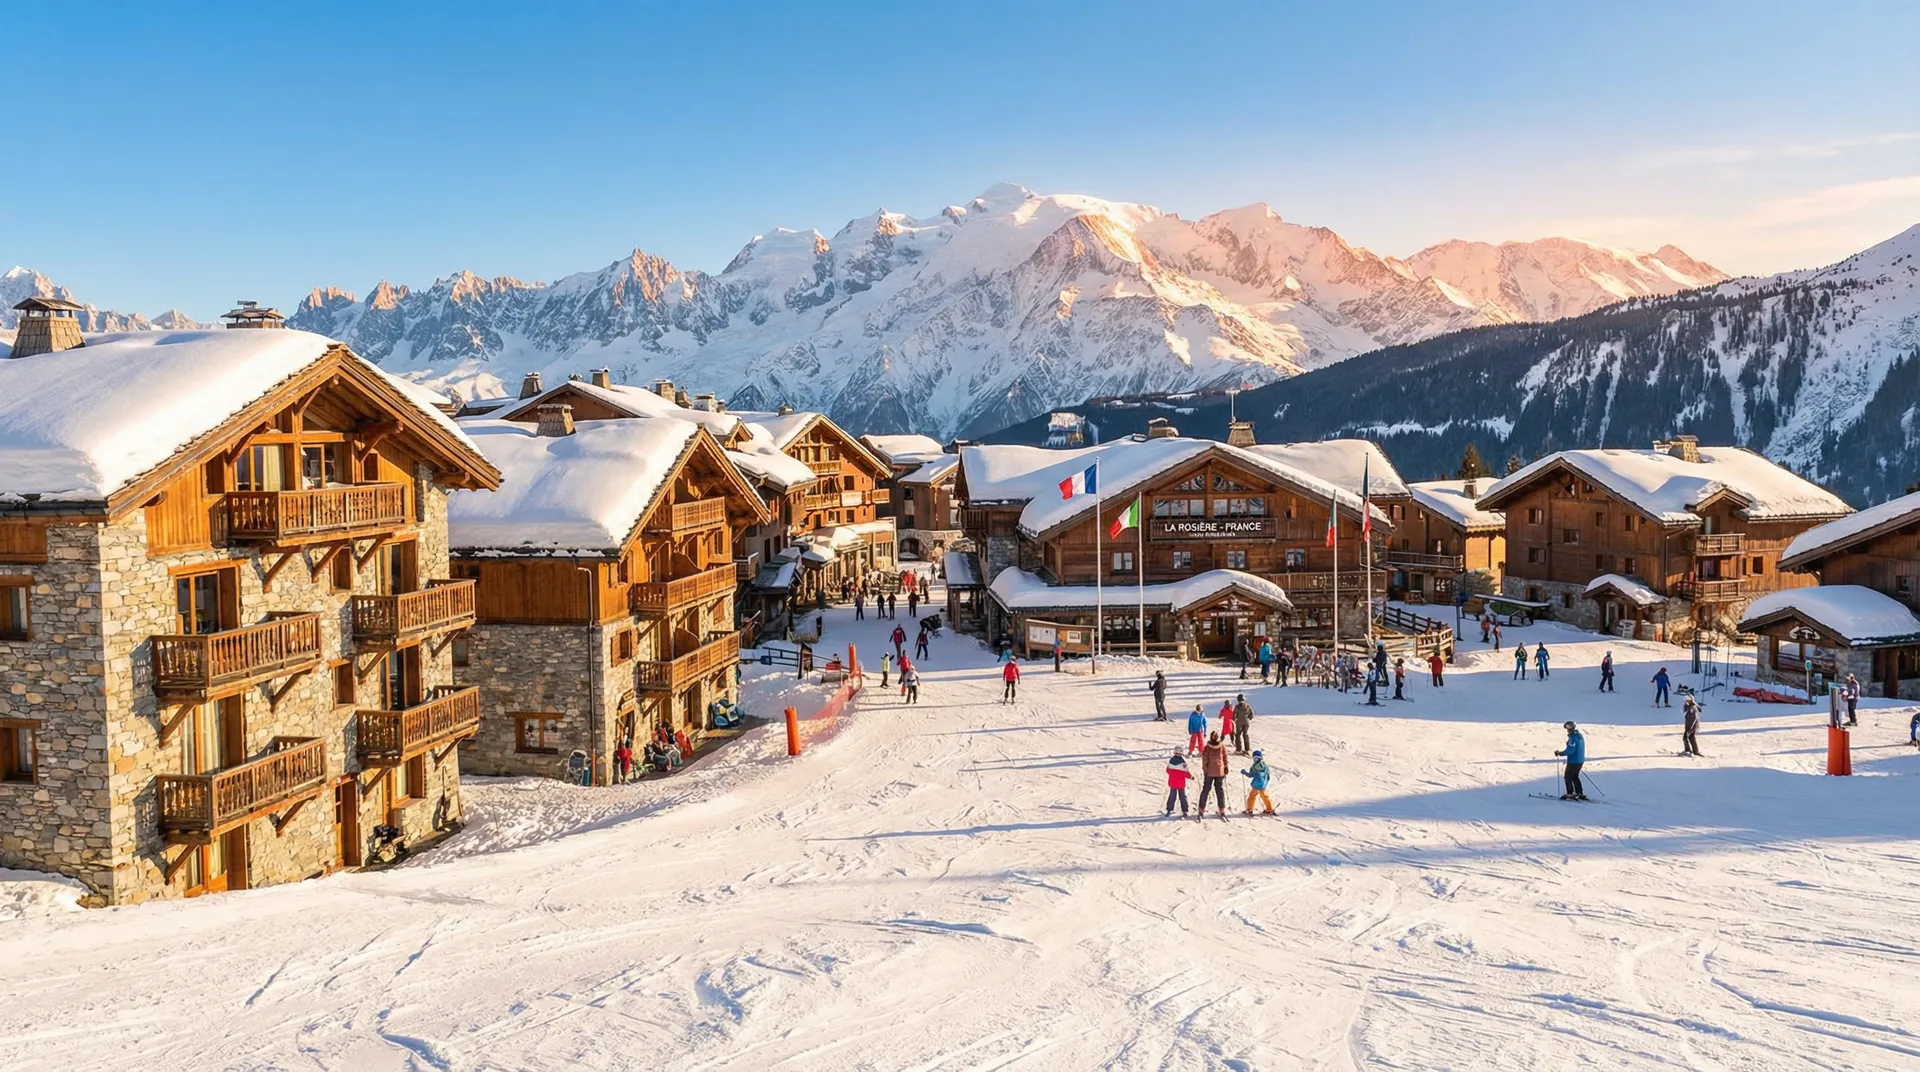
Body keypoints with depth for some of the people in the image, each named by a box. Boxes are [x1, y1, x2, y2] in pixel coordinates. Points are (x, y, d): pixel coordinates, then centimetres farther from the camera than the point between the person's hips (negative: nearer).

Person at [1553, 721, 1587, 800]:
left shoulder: (1573, 738, -22)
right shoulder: (1580, 736, 8)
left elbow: (1570, 750, -26)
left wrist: (1560, 753, -15)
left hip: (1573, 761, -9)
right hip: (1581, 760, 9)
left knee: (1568, 777, 6)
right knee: (1575, 777, 21)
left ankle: (1570, 793, 8)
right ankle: (1580, 793, 20)